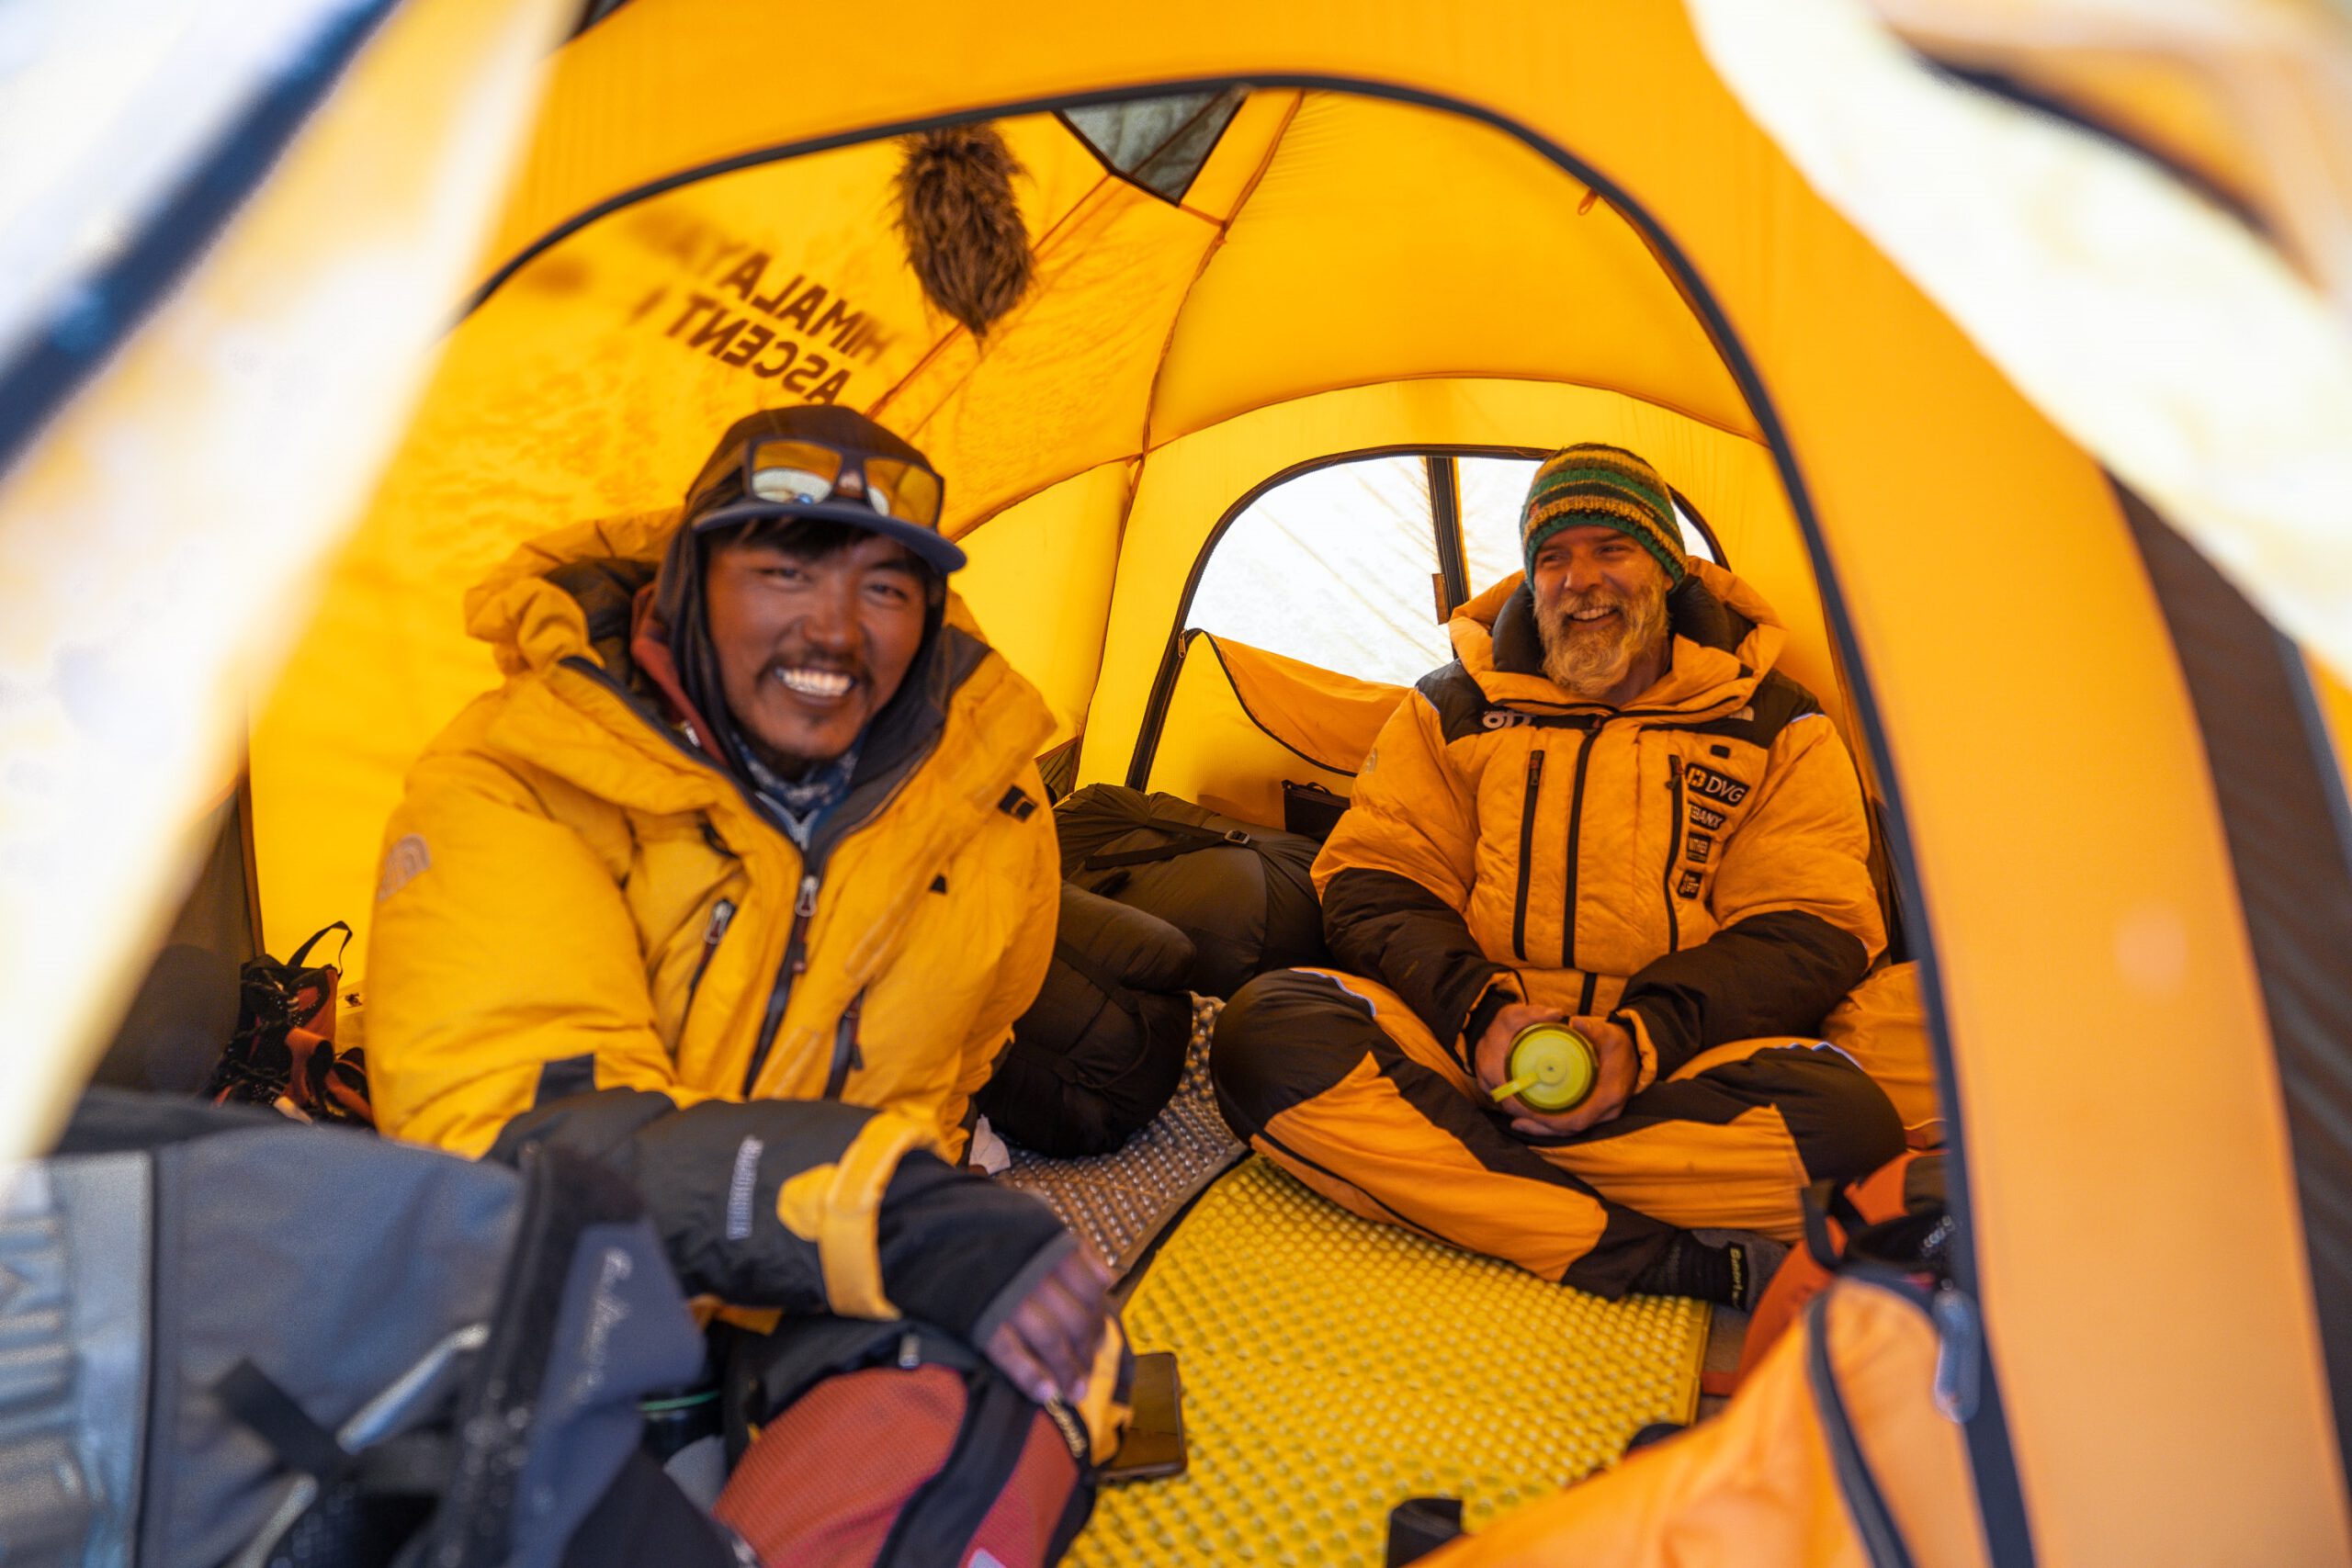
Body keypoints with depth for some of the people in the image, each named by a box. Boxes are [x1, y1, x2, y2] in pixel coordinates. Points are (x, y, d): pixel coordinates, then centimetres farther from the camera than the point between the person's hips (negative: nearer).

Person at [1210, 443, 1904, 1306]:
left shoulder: (1776, 727, 10)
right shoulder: (1452, 709, 12)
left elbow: (1806, 932, 3)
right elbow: (1374, 888, 6)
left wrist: (1644, 1039, -16)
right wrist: (1479, 1012, -14)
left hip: (1677, 1063, 0)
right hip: (1463, 1043, 1)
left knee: (1847, 1127, -32)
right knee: (1267, 1034, -29)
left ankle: (1448, 1150, -25)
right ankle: (1652, 1257, -30)